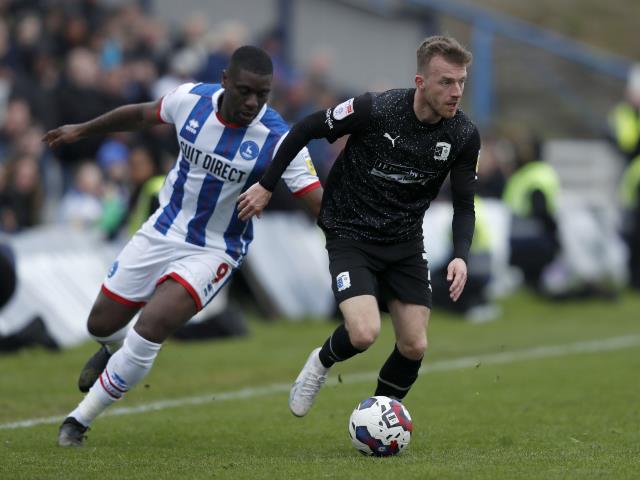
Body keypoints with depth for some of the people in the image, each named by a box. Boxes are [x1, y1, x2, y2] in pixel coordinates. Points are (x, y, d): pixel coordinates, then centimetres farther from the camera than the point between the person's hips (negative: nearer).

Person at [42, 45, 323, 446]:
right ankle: (116, 348, 53)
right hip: (163, 230, 4)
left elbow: (320, 200, -25)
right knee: (102, 324, 12)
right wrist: (82, 130, 19)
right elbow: (142, 114, 9)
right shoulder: (192, 100, -12)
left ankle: (79, 420, -5)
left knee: (149, 330, -23)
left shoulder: (278, 139, -22)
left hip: (214, 252, -4)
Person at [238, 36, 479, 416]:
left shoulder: (464, 135, -10)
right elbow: (305, 129, -9)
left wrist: (461, 256, -16)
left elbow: (464, 204, 1)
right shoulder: (375, 110, -23)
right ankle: (323, 363, 13)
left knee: (415, 346, -3)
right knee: (364, 334, -23)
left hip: (406, 242, 4)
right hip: (351, 236, -4)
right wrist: (267, 186, -5)